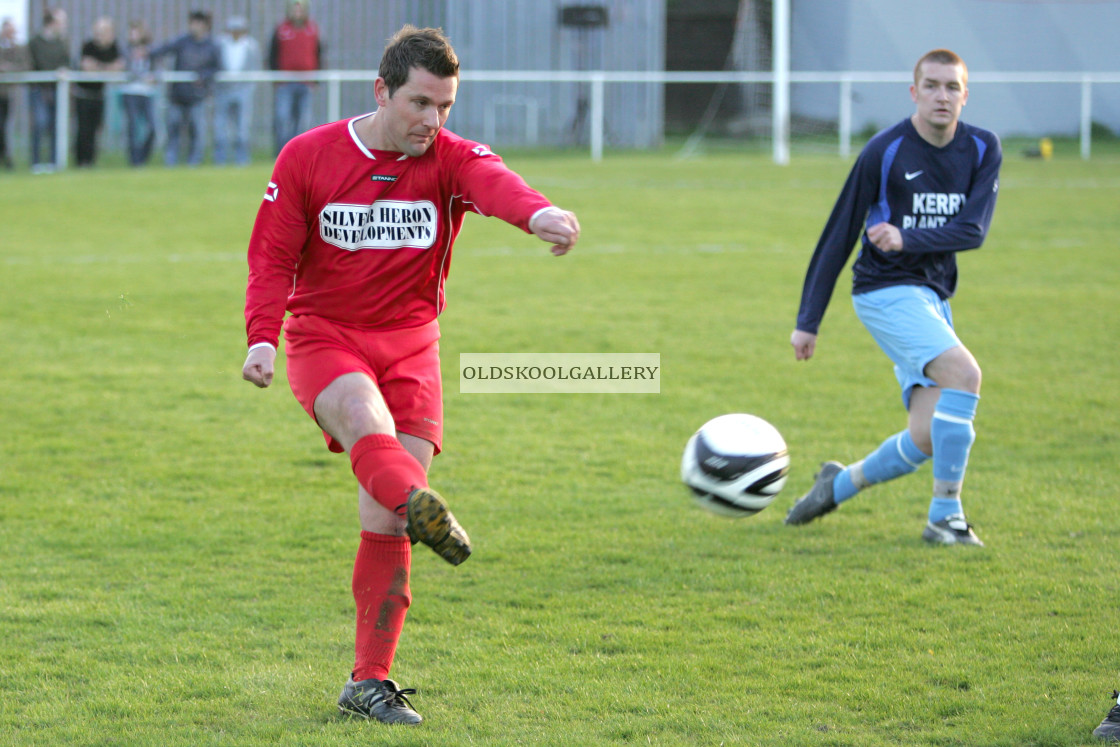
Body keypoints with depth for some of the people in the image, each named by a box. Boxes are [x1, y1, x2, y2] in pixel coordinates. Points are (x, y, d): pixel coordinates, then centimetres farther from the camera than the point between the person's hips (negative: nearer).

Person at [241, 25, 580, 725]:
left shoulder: (449, 158, -5)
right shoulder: (308, 157, -4)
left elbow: (491, 181, -29)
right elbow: (272, 257, -1)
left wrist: (538, 212, -53)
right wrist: (263, 338, -18)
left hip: (409, 345, 1)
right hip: (324, 338, -1)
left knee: (385, 523, -6)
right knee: (366, 413, -36)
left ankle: (370, 681, 1)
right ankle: (424, 509, -65)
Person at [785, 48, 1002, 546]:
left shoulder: (983, 150, 3)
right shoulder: (884, 152, -10)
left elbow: (974, 229, -9)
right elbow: (839, 236, -5)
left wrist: (907, 239, -24)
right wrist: (807, 322, -4)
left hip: (933, 297, 6)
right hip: (886, 291, -6)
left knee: (926, 440, -2)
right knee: (964, 373, -28)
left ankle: (840, 485, 25)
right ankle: (945, 515, -21)